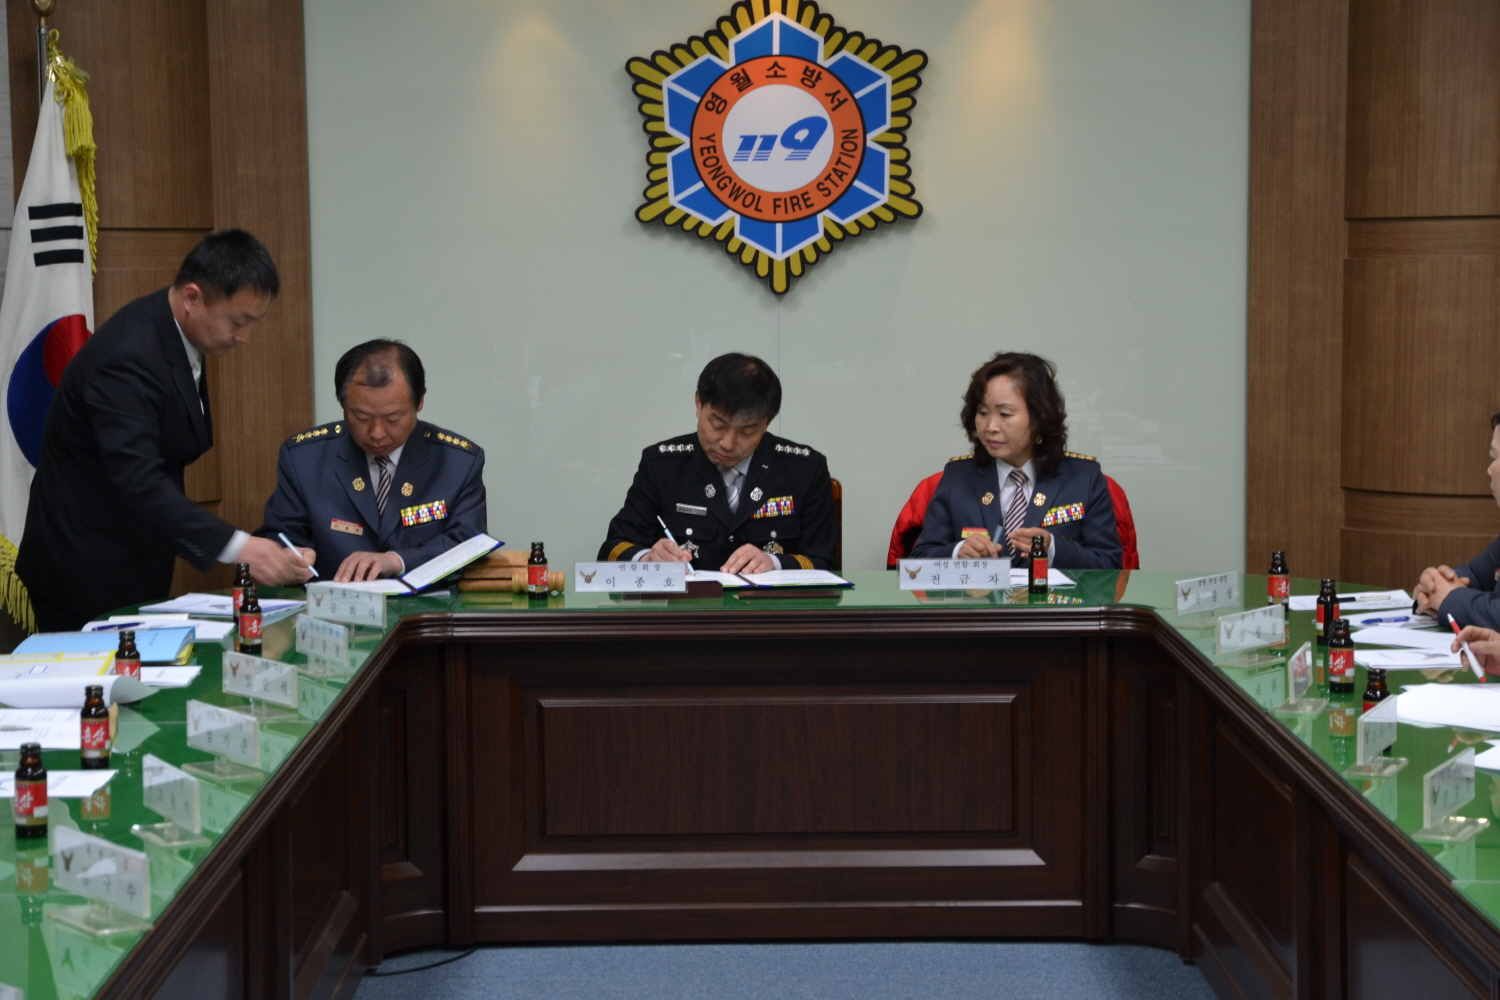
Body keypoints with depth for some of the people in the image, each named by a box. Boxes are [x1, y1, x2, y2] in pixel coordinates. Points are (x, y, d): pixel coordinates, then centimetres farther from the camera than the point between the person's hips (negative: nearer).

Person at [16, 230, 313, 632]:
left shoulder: (175, 331, 3)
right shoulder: (128, 357, -26)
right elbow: (139, 482, -35)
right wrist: (238, 547, -41)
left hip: (137, 565, 9)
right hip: (88, 574, -9)